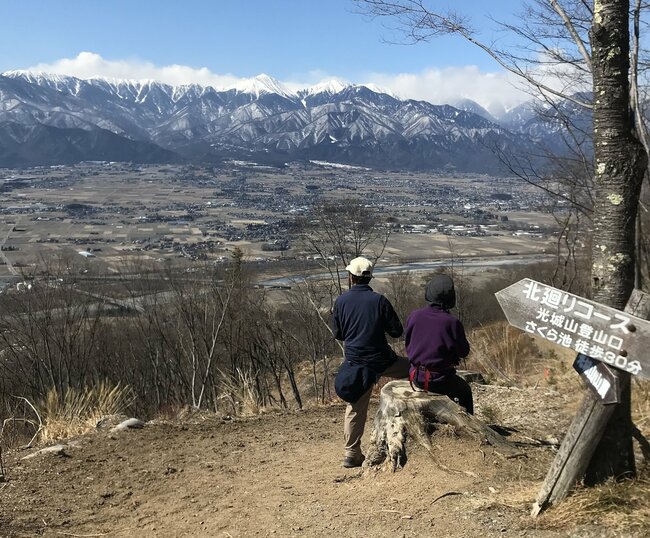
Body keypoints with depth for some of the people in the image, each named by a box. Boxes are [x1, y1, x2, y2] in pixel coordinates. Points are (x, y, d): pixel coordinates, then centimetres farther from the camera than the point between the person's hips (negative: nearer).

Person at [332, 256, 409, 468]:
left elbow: (337, 334, 7)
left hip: (355, 363, 2)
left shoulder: (341, 301, -4)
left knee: (355, 408, 10)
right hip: (382, 360, -2)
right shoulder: (379, 300, -10)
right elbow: (397, 331, -5)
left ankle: (352, 454, 12)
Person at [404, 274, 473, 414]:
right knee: (465, 390, 26)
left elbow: (407, 344, 4)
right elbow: (464, 352, -7)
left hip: (416, 378, 4)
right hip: (440, 380, -4)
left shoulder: (414, 316, -9)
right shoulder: (452, 322, -19)